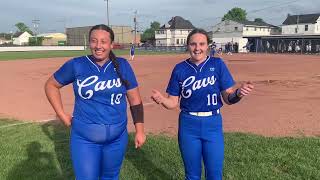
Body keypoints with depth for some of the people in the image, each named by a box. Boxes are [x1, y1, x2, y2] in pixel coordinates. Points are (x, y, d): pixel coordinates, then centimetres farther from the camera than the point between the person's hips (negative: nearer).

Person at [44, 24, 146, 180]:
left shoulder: (122, 66, -3)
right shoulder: (76, 65, -6)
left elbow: (135, 100, 1)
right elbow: (51, 85, 7)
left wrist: (139, 131, -1)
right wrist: (62, 115, 1)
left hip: (117, 138, 2)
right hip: (84, 139, -1)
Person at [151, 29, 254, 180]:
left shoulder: (217, 64, -4)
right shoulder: (180, 69, -1)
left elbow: (228, 98, -5)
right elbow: (173, 102, 0)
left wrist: (238, 93, -27)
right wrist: (161, 99, -21)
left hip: (213, 124, 0)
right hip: (188, 125, 1)